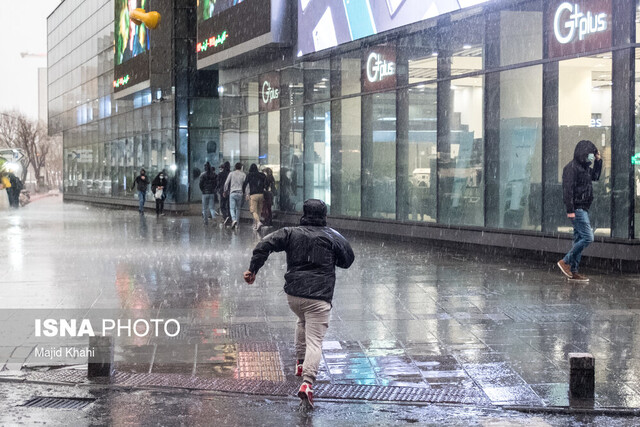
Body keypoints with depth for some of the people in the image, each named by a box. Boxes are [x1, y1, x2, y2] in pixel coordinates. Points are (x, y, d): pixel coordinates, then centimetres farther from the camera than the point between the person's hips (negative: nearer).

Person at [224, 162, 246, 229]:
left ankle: (234, 219, -27)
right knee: (238, 209, 11)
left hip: (232, 193, -1)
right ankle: (236, 224, 11)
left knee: (232, 208, -2)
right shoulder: (243, 175, 4)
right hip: (240, 193, 1)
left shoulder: (231, 174, 3)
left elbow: (226, 183, 1)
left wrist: (225, 191, 13)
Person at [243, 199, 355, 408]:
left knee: (302, 322, 35)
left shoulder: (291, 233, 7)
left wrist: (253, 269, -1)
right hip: (319, 297, -3)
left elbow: (265, 244, -4)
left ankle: (300, 363, 37)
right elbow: (347, 261, 15)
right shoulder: (333, 238, 4)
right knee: (314, 341, -7)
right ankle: (307, 381, -26)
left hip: (293, 293, 4)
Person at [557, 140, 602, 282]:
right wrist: (570, 210, -24)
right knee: (587, 237, -14)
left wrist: (598, 161, 20)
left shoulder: (584, 167, 15)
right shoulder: (571, 168, -14)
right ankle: (566, 261, -6)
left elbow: (595, 176, 34)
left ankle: (573, 271, 13)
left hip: (583, 209, 10)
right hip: (577, 209, -10)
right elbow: (567, 189, -19)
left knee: (579, 239, 10)